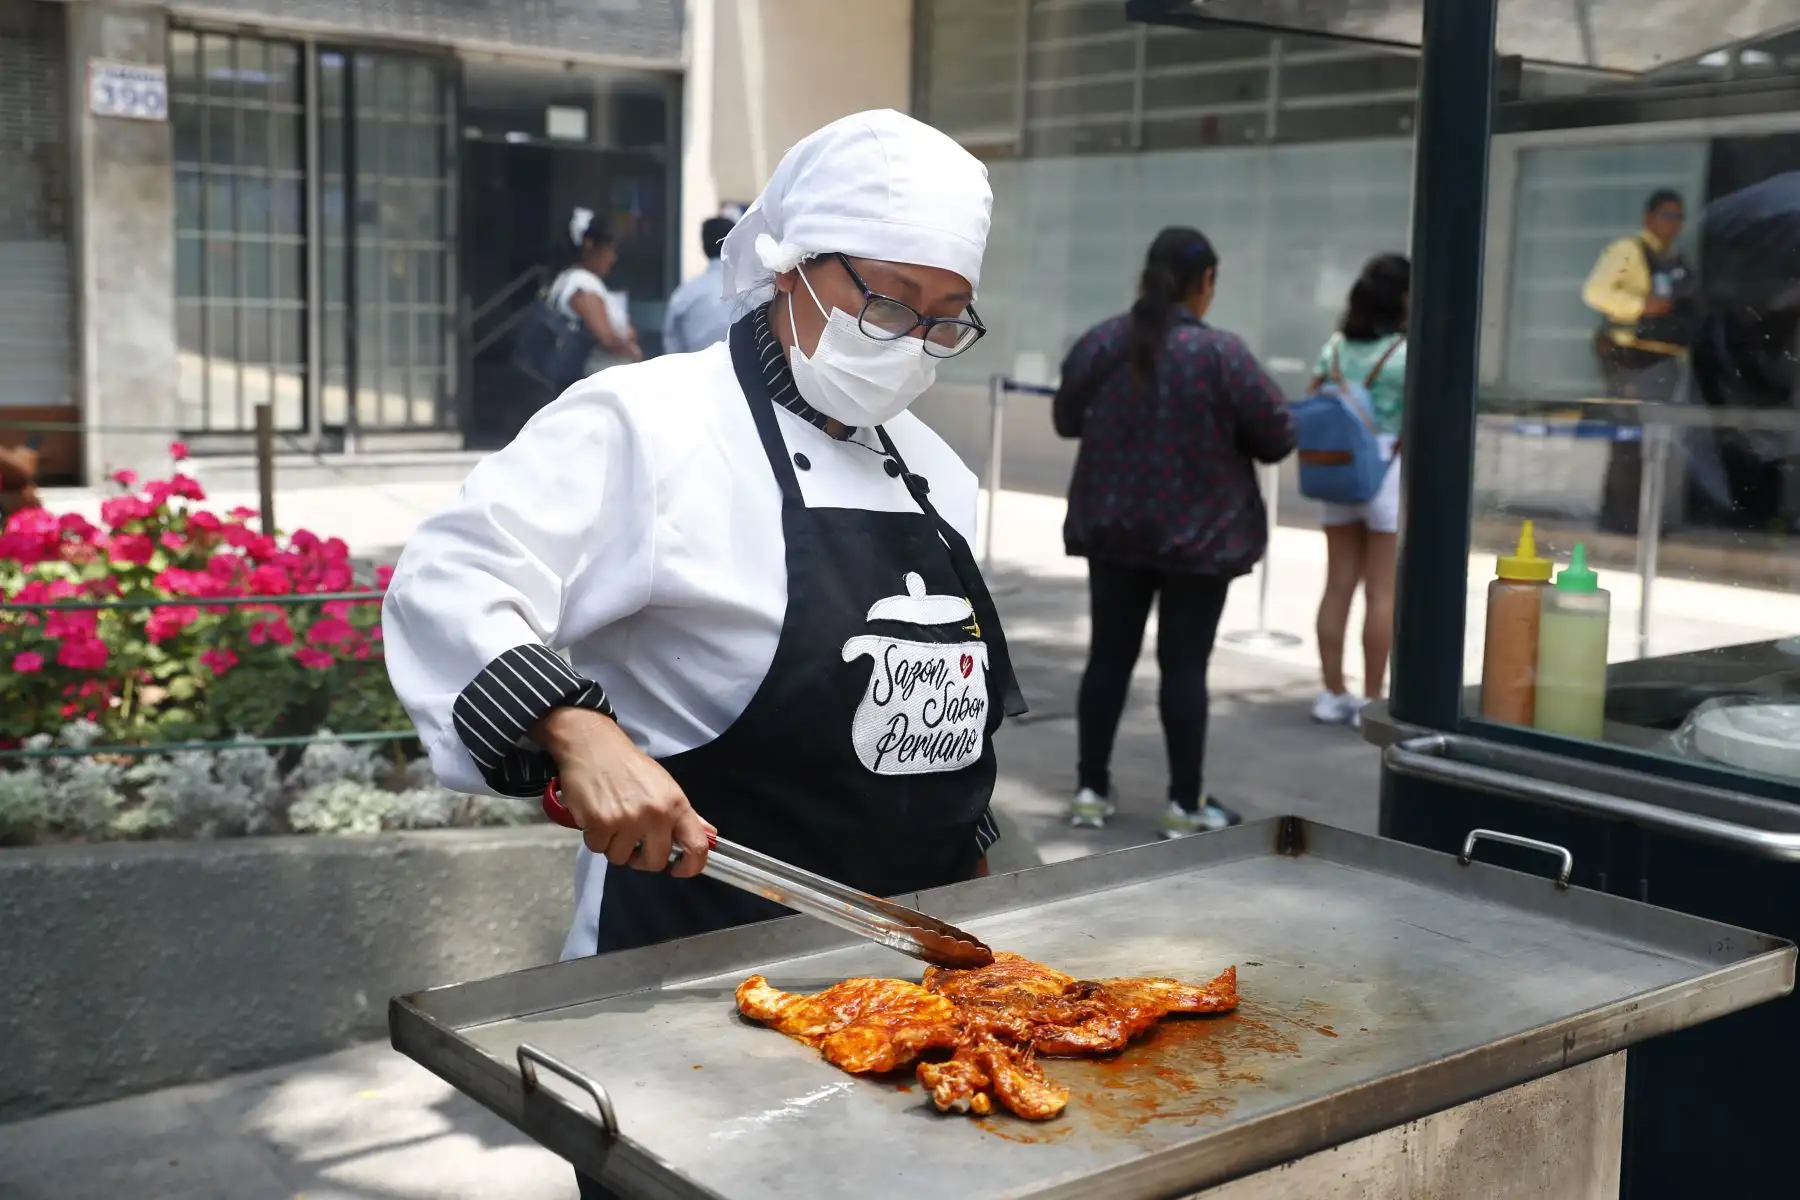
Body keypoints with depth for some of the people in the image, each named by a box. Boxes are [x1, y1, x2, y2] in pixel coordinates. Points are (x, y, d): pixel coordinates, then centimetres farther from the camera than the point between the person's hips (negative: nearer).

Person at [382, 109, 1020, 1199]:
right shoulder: (650, 422, -12)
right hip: (701, 955, -7)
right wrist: (579, 735, -35)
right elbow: (448, 589, -21)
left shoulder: (933, 470, 12)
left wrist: (971, 863, 19)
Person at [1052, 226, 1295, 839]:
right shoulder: (1222, 353, -15)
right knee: (1184, 664, 2)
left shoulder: (1099, 343, -1)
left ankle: (1091, 789, 15)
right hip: (1198, 533, -4)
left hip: (1111, 526, 4)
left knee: (1109, 655, 10)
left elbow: (1066, 420, 12)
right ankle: (1186, 804, 7)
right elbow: (1277, 437, -10)